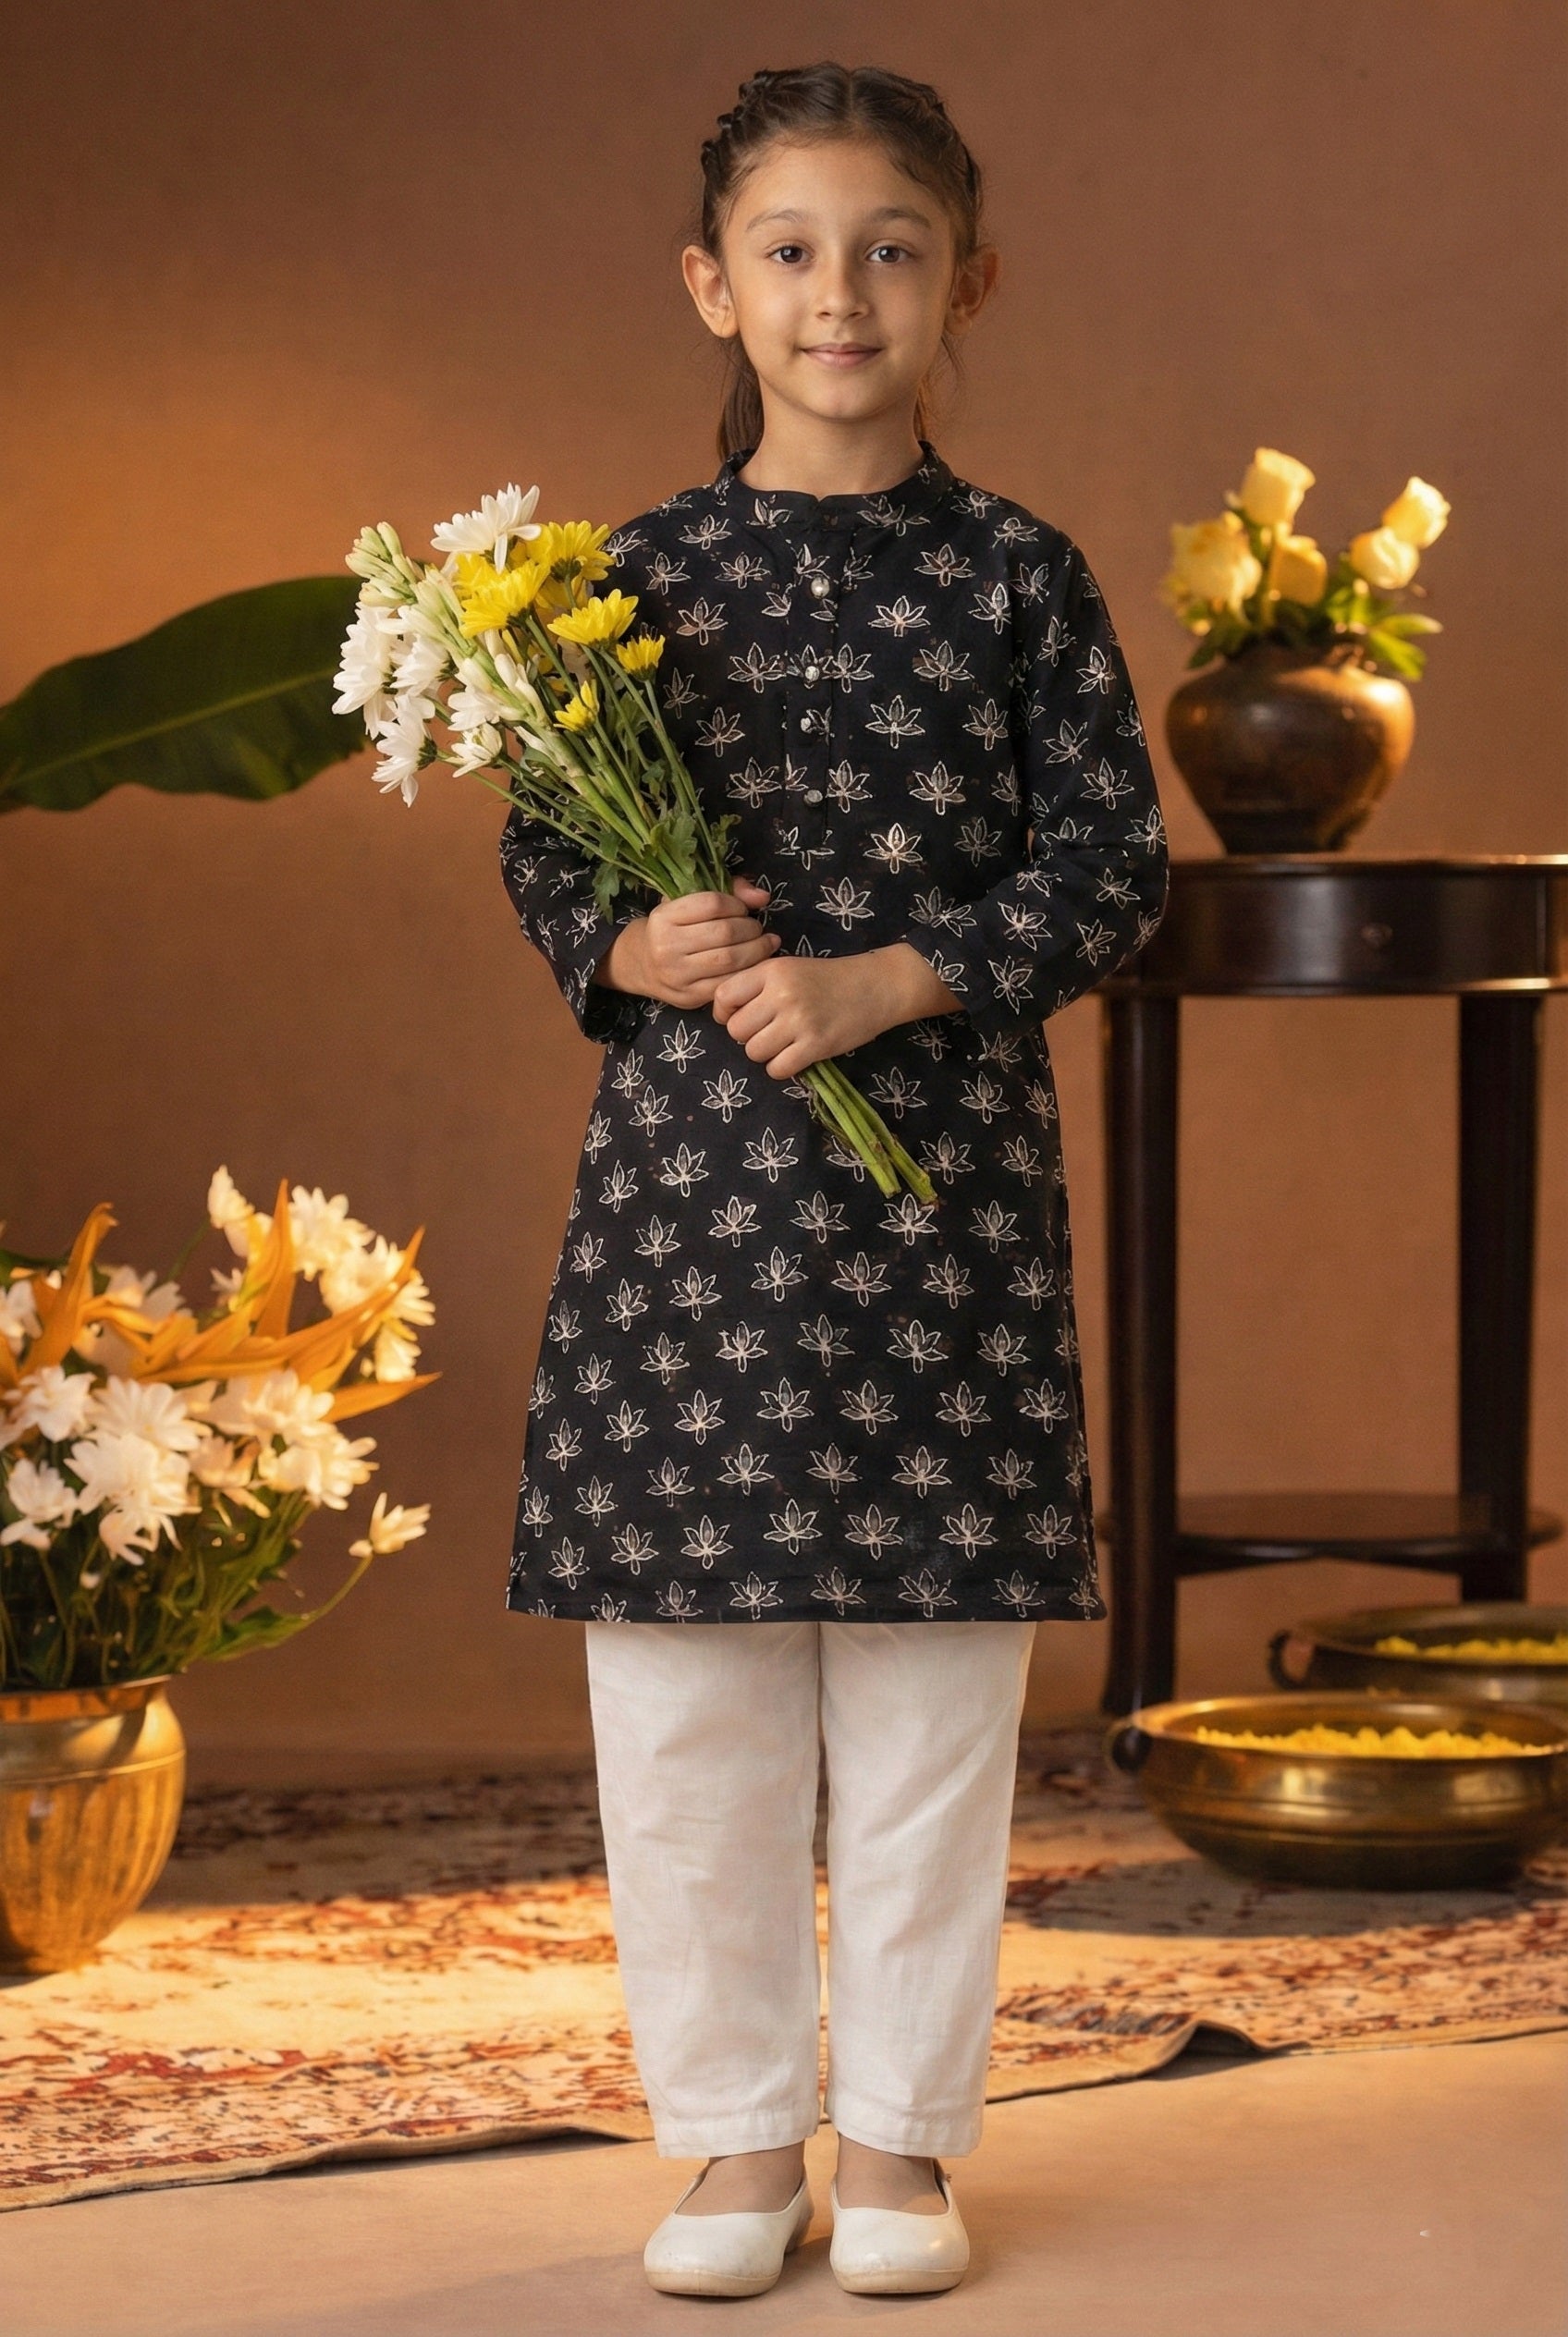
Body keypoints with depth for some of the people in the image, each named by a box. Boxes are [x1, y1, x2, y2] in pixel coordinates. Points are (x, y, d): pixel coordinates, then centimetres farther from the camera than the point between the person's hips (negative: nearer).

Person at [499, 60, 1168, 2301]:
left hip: (942, 1180, -1)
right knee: (685, 1692, 4)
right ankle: (734, 2130, 17)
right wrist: (630, 953, -10)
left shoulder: (1018, 576, 1)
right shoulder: (639, 573, 6)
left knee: (932, 1687, 4)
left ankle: (899, 2130, 16)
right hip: (689, 1169, 1)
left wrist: (889, 979, -12)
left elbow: (1109, 867, 0)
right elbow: (545, 855, 10)